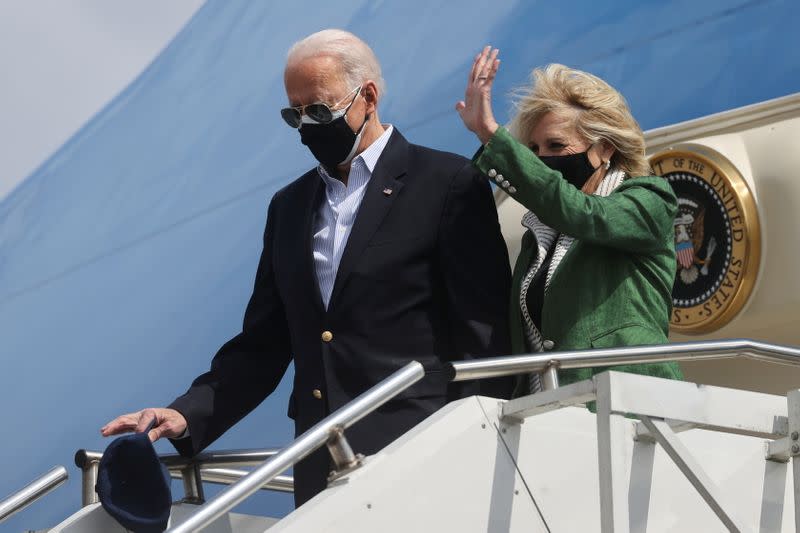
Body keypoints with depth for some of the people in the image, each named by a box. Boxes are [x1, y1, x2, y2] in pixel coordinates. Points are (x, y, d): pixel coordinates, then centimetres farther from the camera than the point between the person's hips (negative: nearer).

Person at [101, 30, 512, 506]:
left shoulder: (448, 184, -2)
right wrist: (188, 417, 0)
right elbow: (263, 343, 15)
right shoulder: (289, 205, 17)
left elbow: (484, 336, -5)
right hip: (318, 468, 5)